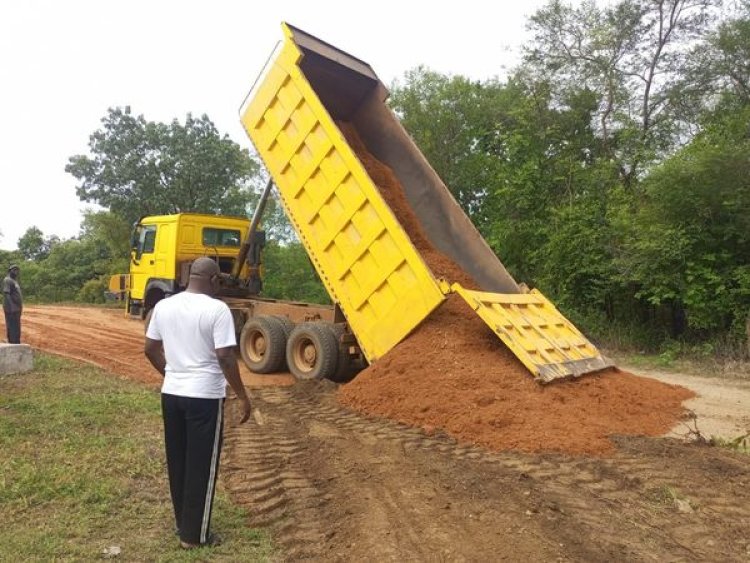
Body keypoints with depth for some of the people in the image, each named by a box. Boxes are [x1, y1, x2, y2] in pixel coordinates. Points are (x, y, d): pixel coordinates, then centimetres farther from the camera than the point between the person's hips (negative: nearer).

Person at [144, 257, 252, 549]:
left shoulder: (164, 306, 3)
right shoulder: (217, 309, -16)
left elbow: (151, 349, 11)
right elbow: (225, 357, -19)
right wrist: (243, 396, -10)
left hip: (171, 394, 6)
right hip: (205, 397, -6)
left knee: (177, 462, 18)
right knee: (201, 466, 7)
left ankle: (183, 524, 33)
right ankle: (194, 534, 19)